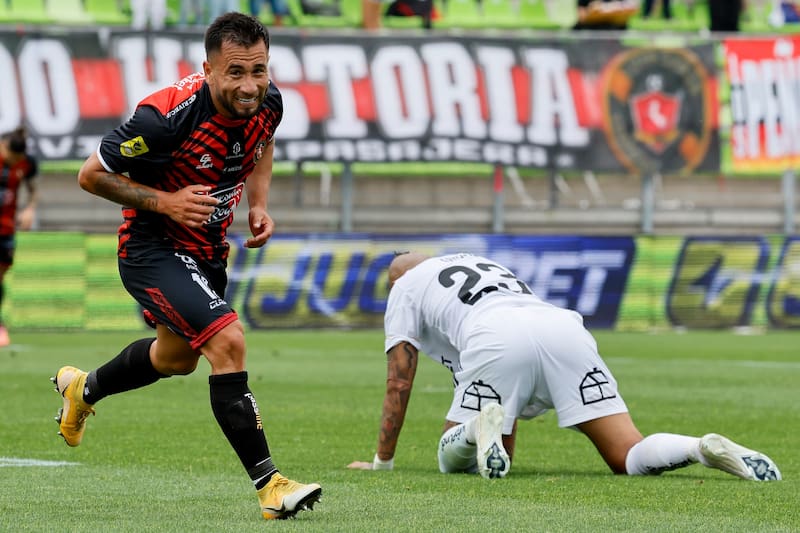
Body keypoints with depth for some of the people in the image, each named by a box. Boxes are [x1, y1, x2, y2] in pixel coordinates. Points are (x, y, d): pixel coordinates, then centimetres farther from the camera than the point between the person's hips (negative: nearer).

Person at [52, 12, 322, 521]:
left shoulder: (267, 100, -12)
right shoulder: (167, 115, -32)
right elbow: (92, 175, -19)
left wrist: (258, 204, -1)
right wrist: (164, 202, -27)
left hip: (207, 247, 8)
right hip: (152, 248, -8)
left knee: (176, 359, 28)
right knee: (228, 341, -24)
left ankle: (83, 389, 56)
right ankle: (269, 483, -20)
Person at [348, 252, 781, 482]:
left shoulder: (405, 288, 29)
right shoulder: (484, 265, 45)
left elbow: (399, 383, 23)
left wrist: (383, 460, 31)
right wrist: (504, 439, 60)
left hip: (498, 342, -5)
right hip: (563, 325, 5)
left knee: (453, 459, 11)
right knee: (628, 459, 2)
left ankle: (480, 430, -23)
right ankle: (704, 448, -27)